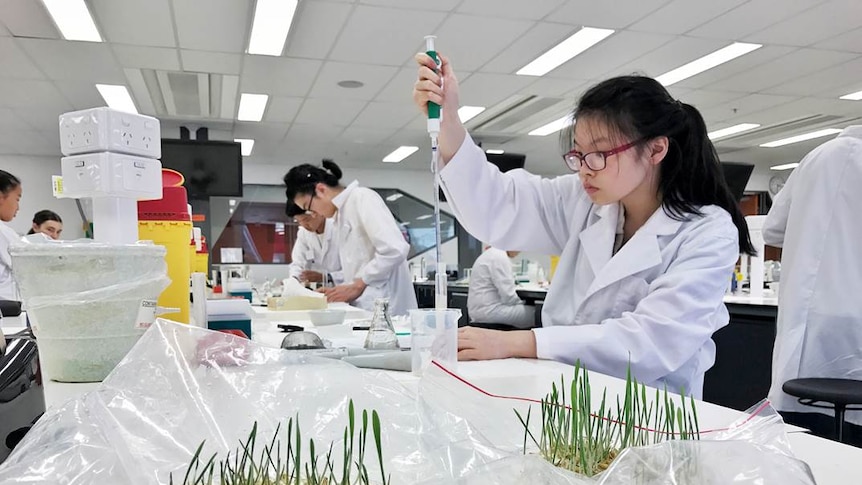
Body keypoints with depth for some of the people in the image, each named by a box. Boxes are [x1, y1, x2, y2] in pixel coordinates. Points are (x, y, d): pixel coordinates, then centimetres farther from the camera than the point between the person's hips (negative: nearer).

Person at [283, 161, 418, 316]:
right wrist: (338, 290, 6)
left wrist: (357, 286, -14)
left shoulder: (362, 198, -6)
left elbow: (395, 250, -19)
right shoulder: (341, 213, 19)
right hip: (365, 307, 8)